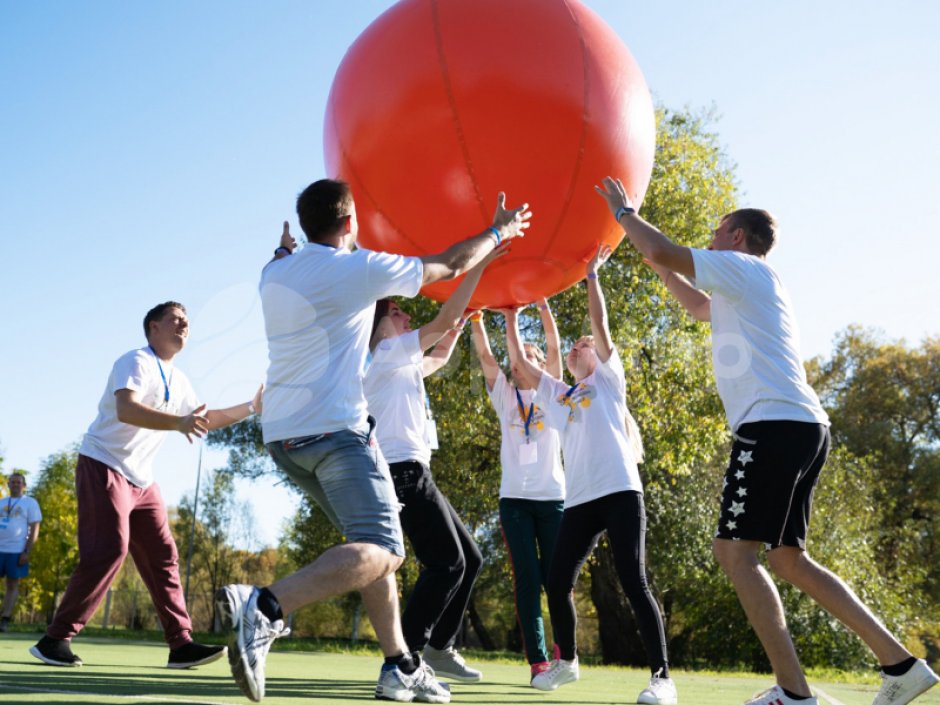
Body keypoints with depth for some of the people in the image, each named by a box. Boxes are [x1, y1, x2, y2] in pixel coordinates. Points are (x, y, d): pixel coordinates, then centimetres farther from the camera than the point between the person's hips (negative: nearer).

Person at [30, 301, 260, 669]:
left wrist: (251, 407, 20)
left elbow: (203, 419, 28)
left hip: (141, 479, 9)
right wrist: (178, 423, -45)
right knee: (108, 552, -18)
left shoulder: (177, 380, 15)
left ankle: (181, 645, 0)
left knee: (163, 557, 1)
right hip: (104, 467, -9)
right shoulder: (137, 361, -12)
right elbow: (126, 409, -30)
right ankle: (55, 640, -9)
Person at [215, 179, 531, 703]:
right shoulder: (362, 269, -3)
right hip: (334, 428, -8)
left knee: (374, 542, 16)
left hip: (281, 433, 8)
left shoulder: (274, 276, 13)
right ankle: (265, 607, -33)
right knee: (381, 551, -13)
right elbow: (450, 266, 9)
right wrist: (499, 231, 26)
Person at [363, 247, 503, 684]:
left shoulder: (400, 365, 23)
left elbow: (438, 358, 39)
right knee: (446, 562, -14)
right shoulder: (390, 353, -4)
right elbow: (444, 320, -11)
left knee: (468, 558, 11)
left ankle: (439, 648, 15)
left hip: (411, 473, 10)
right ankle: (406, 656, -12)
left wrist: (462, 322, 29)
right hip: (405, 471, -10)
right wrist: (479, 265, -8)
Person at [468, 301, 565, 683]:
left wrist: (542, 304, -11)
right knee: (527, 578, -5)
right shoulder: (505, 397, 14)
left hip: (552, 496, -1)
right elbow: (485, 355, 3)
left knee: (555, 576, -2)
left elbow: (555, 347, -3)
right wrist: (475, 316, -7)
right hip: (514, 498, 1)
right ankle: (537, 660, -6)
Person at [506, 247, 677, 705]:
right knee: (557, 583, 2)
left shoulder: (609, 378, 13)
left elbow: (600, 324, 3)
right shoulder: (557, 395, 24)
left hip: (619, 492, -5)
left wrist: (592, 274, 5)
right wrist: (511, 313, 21)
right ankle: (566, 661, 24)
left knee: (633, 583, -13)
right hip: (579, 501, 5)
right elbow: (519, 361, 20)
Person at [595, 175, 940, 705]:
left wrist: (624, 212, 12)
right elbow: (697, 305, 43)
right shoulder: (747, 292, 28)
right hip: (802, 428, 10)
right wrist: (653, 252, 40)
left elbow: (664, 252, -4)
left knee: (735, 551, -9)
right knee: (788, 557, 12)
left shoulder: (743, 267, 1)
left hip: (775, 425, -10)